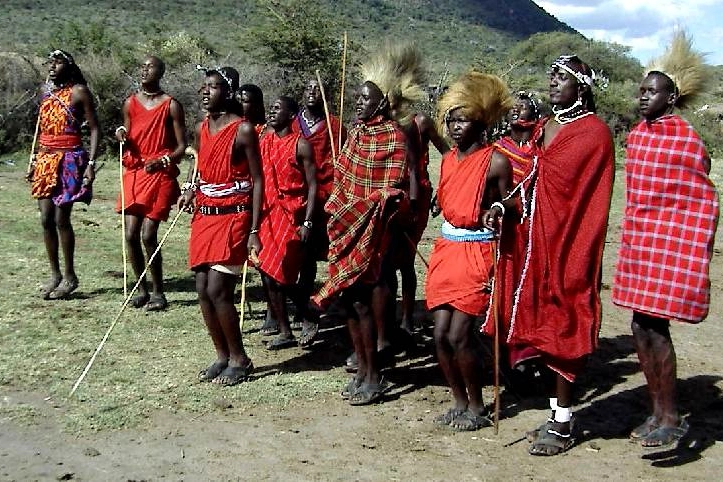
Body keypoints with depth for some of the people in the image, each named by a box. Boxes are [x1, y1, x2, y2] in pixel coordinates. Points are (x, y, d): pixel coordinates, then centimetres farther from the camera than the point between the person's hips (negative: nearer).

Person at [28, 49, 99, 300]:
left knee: (61, 219, -7)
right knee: (46, 219, 5)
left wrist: (91, 163, -15)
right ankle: (55, 274, 16)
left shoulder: (79, 92, -4)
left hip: (69, 160, -6)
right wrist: (34, 161, 17)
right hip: (45, 160, 7)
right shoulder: (47, 94, 15)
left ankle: (69, 276, 5)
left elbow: (95, 128, -7)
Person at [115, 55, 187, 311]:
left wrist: (163, 161, -19)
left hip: (160, 175, -4)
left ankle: (158, 292, 6)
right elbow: (128, 142, 18)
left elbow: (181, 146, -2)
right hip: (134, 172, 5)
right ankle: (142, 289, 15)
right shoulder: (130, 103, 11)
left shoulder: (171, 105, -2)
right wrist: (122, 136, -5)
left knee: (148, 235, -9)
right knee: (131, 234, -1)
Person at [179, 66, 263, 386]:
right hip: (204, 215, 7)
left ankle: (239, 359, 5)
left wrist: (254, 231, -13)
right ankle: (222, 356, 19)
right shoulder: (202, 128, 11)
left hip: (233, 216, -7)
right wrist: (191, 191, 2)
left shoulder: (243, 129, -9)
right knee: (203, 290, 5)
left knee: (217, 290, -12)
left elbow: (257, 180, -9)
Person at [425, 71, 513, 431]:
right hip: (446, 249, 6)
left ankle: (477, 408, 11)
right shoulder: (449, 159, 12)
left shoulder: (496, 162, -8)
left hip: (477, 253, -6)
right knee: (440, 335, 3)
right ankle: (460, 403, 20)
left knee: (459, 335, -8)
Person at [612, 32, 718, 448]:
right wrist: (631, 240, 18)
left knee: (654, 325, -7)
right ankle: (658, 412, 23)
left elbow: (704, 203, -9)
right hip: (639, 241, 7)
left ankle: (672, 419, 8)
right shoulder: (637, 135, 11)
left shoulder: (688, 140, -10)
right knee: (642, 325, 9)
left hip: (671, 243, -7)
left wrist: (693, 257, -12)